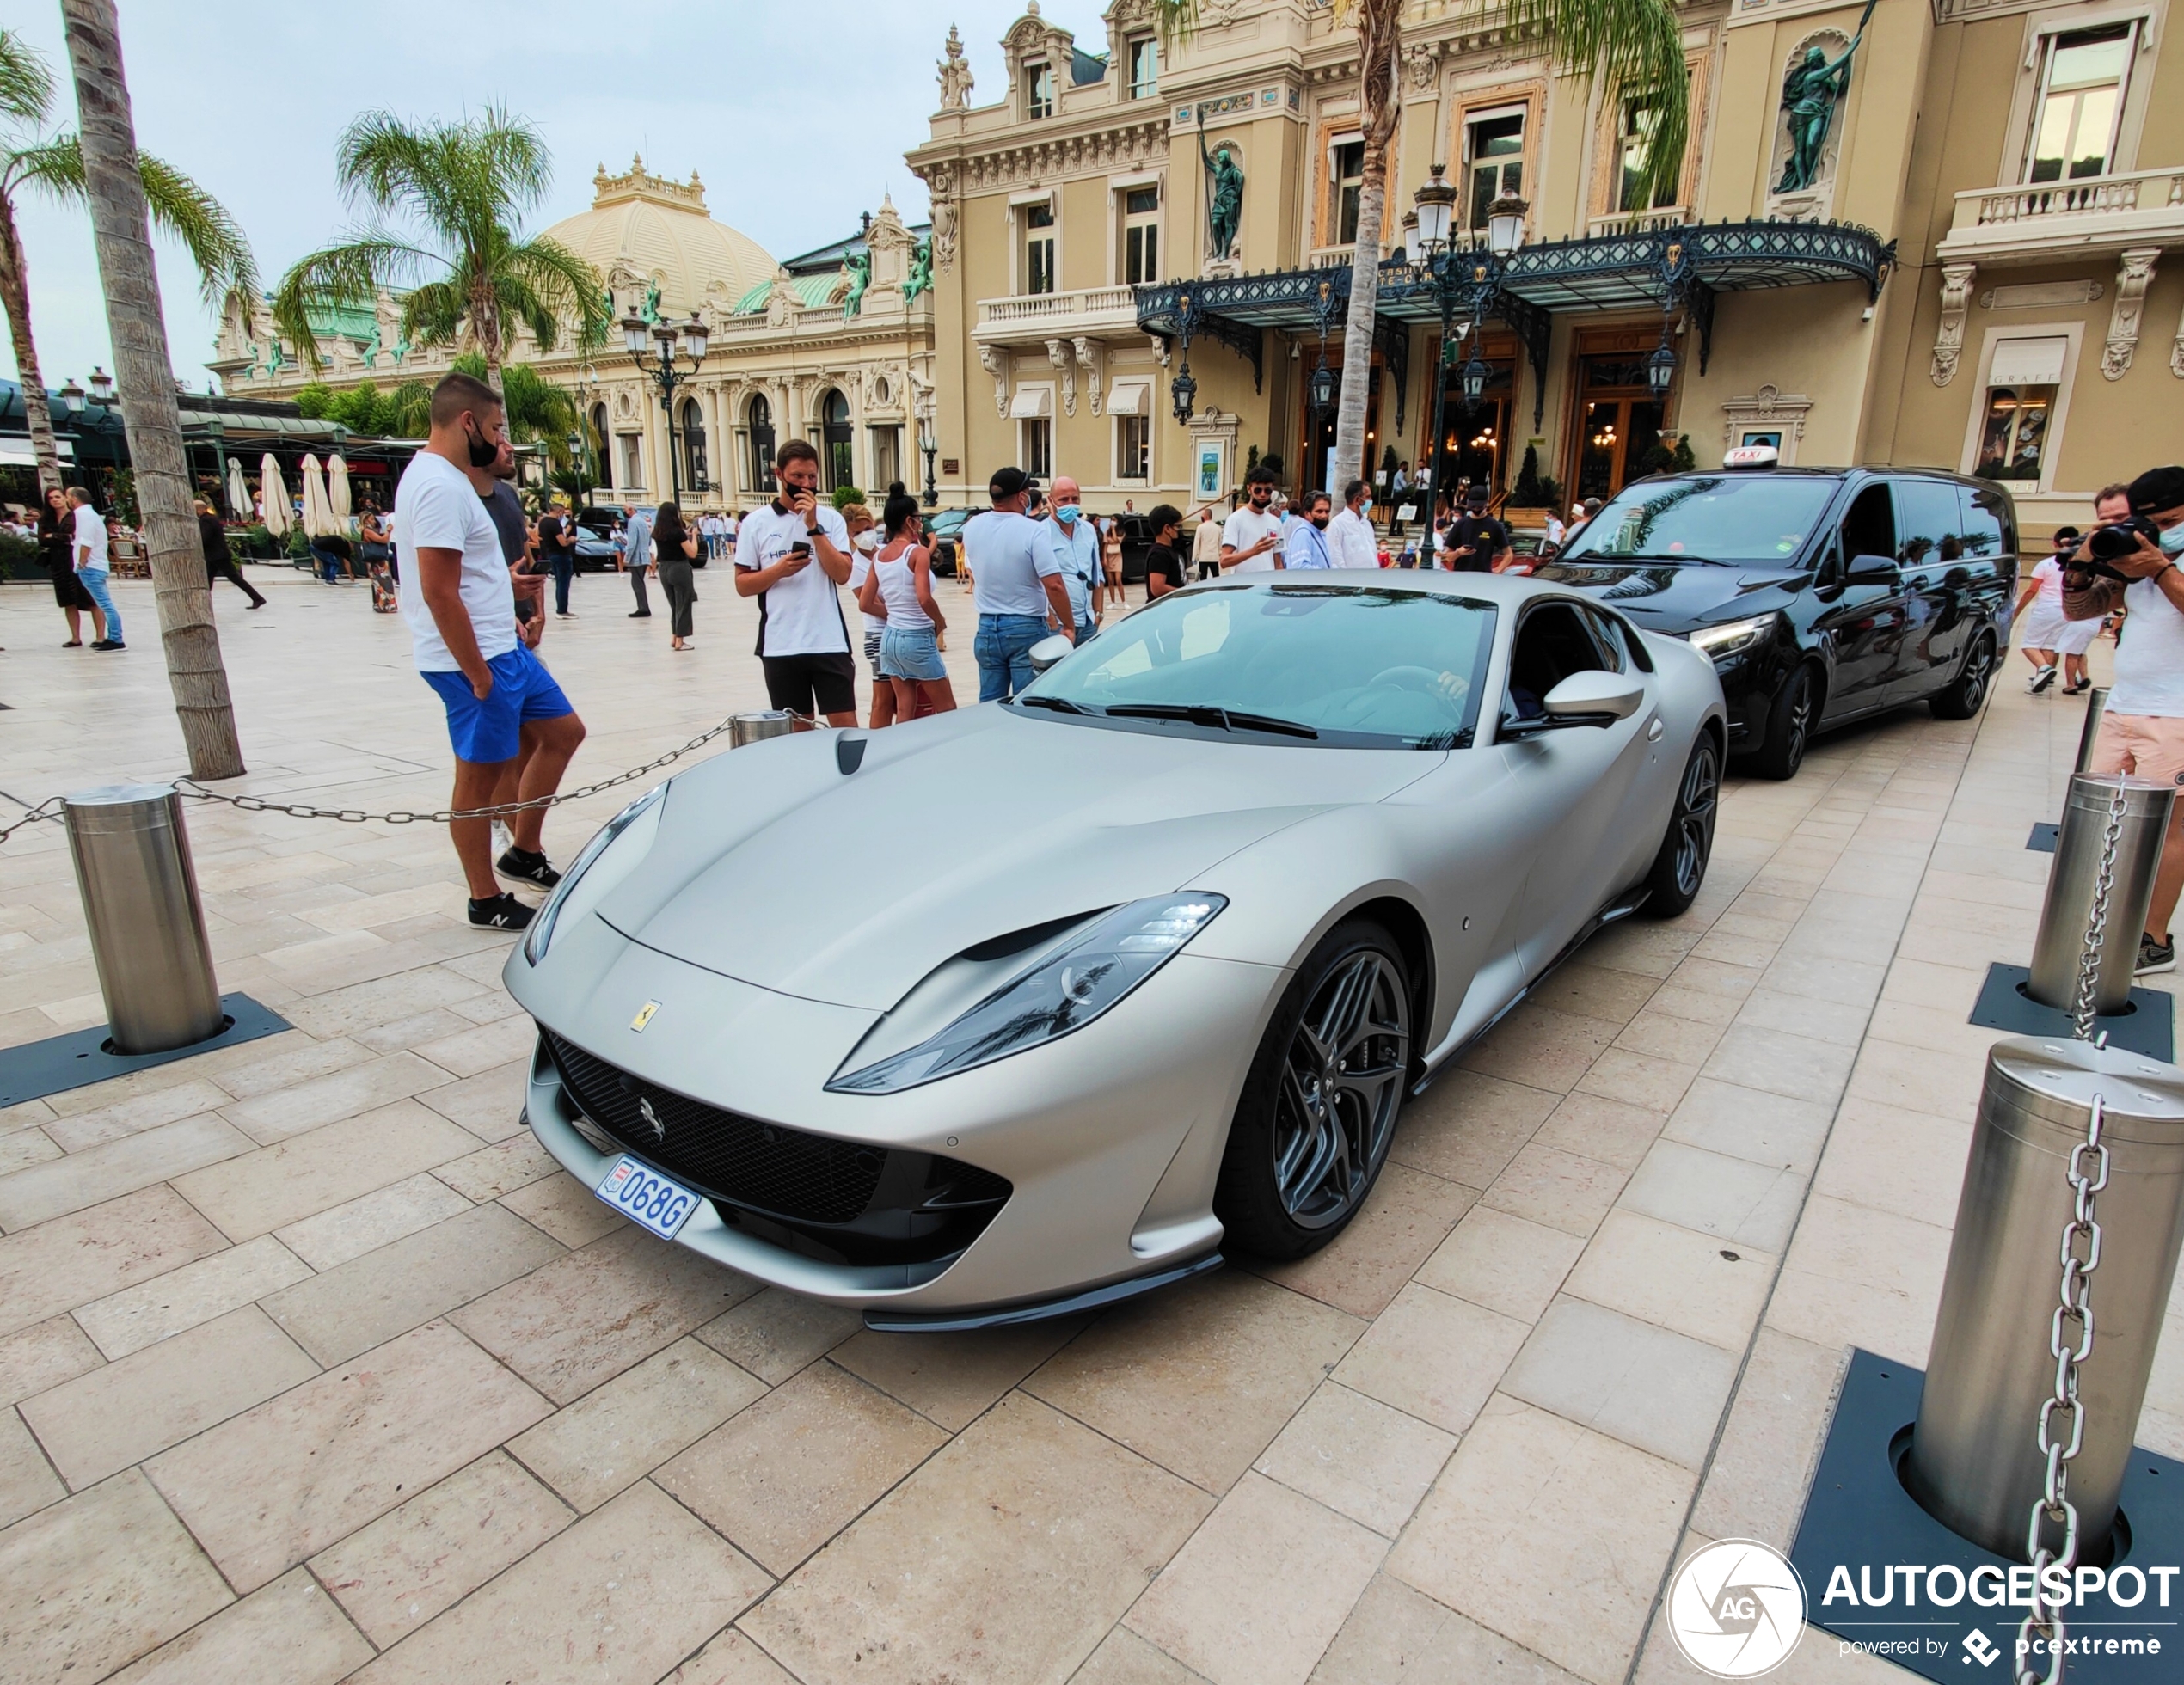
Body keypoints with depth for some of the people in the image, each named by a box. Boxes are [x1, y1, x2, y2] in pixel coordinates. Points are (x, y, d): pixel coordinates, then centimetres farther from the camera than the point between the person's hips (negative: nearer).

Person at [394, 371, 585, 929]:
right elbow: (439, 593, -24)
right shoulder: (441, 486, -19)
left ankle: (523, 852, 26)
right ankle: (487, 901, 14)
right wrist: (478, 675, -21)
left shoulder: (444, 478, 14)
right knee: (480, 777, 0)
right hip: (475, 659, -10)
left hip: (503, 648, 10)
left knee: (563, 732, 17)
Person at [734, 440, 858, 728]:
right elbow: (742, 585, 3)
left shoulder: (830, 518, 5)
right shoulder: (756, 522, 4)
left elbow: (842, 574, -7)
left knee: (846, 725, -2)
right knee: (797, 731, 10)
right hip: (780, 646, 0)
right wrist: (778, 570, -14)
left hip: (829, 643, 0)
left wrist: (813, 526, -11)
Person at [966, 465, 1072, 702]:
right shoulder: (1030, 530, -14)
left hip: (987, 628, 5)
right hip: (1026, 628, -5)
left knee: (989, 706, 10)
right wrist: (1068, 626, -10)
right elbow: (1054, 585, -19)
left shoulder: (971, 527, 1)